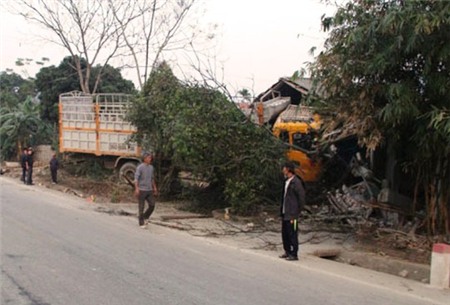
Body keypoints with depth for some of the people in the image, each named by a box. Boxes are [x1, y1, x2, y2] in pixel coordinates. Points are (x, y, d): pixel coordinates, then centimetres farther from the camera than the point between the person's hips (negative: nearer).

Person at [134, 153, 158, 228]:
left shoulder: (151, 167, 11)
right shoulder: (140, 167, -9)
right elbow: (136, 178, -15)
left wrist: (155, 188, 19)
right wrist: (136, 188, -25)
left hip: (149, 190, 6)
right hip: (141, 190, -6)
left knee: (152, 205, 0)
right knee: (141, 207, 0)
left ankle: (145, 217, 23)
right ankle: (141, 223, 9)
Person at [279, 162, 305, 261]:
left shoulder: (296, 182, -15)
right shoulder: (286, 182, 13)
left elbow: (301, 198, -15)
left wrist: (296, 212, -12)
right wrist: (282, 210, 12)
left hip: (292, 214, -9)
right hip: (285, 213, 9)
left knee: (292, 234, -3)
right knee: (284, 233, 14)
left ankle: (294, 254, 4)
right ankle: (287, 252, 25)